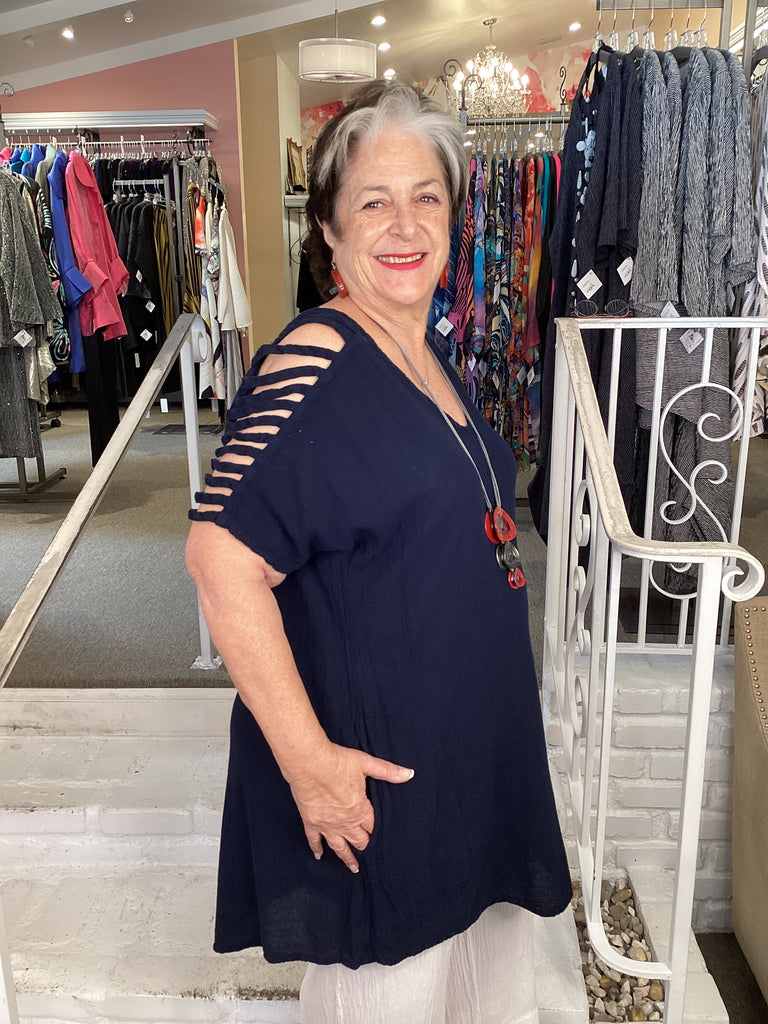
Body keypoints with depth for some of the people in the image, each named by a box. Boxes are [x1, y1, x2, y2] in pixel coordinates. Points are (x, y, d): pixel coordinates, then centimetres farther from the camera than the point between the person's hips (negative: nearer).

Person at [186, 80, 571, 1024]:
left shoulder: (422, 355, 4)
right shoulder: (313, 364, -23)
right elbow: (223, 558, -29)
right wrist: (307, 757, -26)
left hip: (467, 739, 8)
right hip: (372, 760, -8)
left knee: (470, 935, 28)